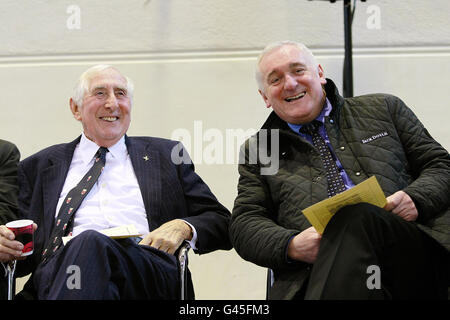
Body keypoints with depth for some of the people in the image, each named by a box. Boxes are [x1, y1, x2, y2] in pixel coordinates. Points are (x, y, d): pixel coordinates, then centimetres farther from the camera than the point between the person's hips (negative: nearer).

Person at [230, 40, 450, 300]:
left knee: (358, 217, -34)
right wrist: (291, 246, -9)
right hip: (316, 275, -1)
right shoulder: (257, 151, 23)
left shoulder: (384, 109, 23)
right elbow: (244, 223, 13)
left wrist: (415, 199, -4)